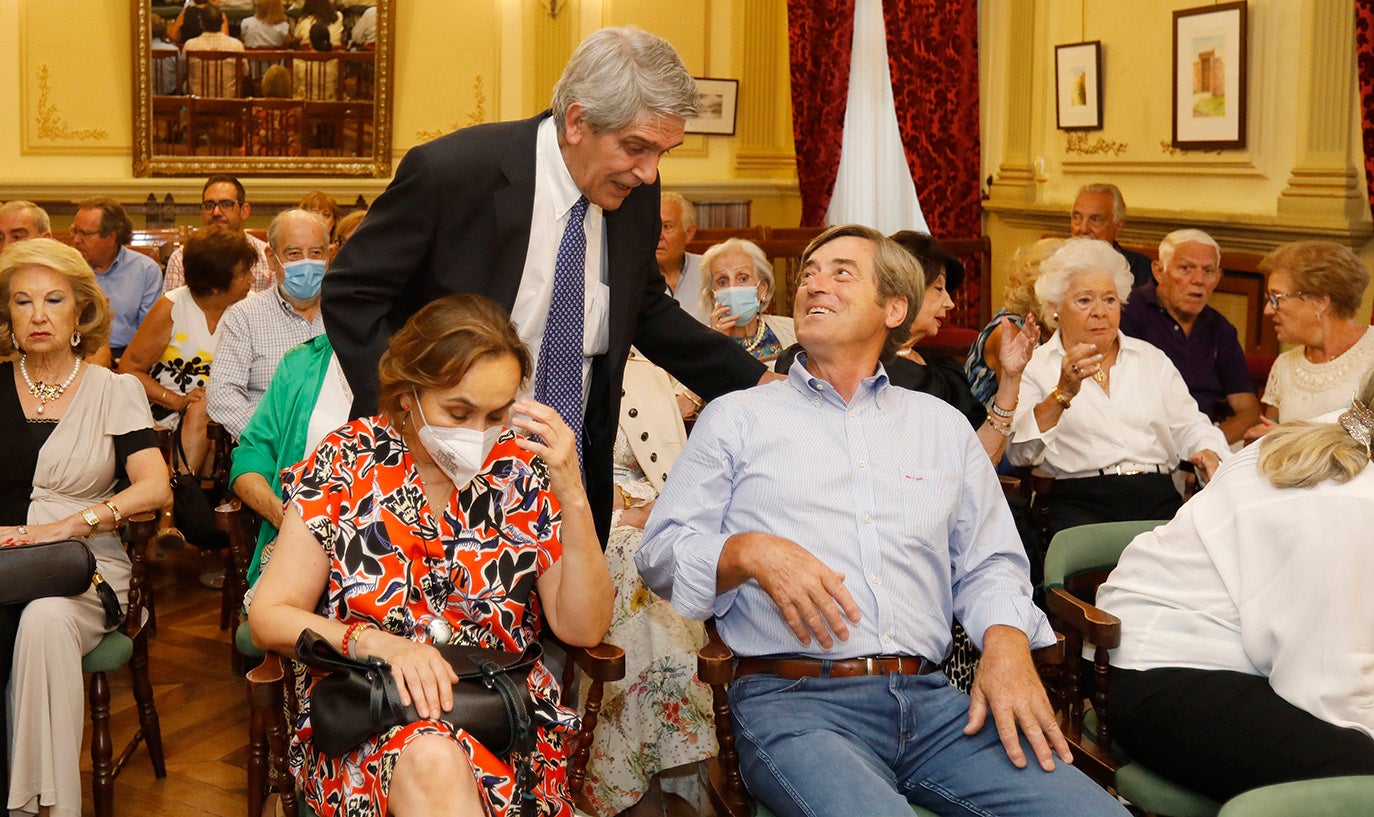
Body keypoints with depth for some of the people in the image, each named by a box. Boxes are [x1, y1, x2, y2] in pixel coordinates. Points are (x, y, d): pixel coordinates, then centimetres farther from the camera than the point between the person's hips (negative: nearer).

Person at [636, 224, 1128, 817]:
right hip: (793, 700, -3)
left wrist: (1006, 642, -3)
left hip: (932, 702, 4)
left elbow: (988, 564, 19)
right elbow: (660, 550, 8)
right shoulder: (737, 418, 14)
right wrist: (750, 552, -12)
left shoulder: (943, 425, 22)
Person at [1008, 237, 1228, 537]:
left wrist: (1208, 453, -5)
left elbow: (1189, 425, 19)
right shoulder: (1036, 366, 8)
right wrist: (1063, 393, -20)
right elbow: (1018, 453, -6)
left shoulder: (1152, 359, 24)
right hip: (1080, 500, -4)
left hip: (1159, 501, 4)